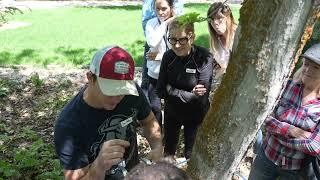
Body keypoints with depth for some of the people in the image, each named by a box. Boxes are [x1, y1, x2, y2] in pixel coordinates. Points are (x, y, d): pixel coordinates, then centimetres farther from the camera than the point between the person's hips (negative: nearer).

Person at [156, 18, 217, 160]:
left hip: (196, 114, -3)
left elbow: (201, 97, -24)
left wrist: (171, 90, -22)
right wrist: (189, 94, -23)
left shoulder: (204, 58, -23)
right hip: (172, 112, 4)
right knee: (169, 148, 24)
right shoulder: (168, 56, -12)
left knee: (191, 154, 16)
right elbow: (160, 91, -11)